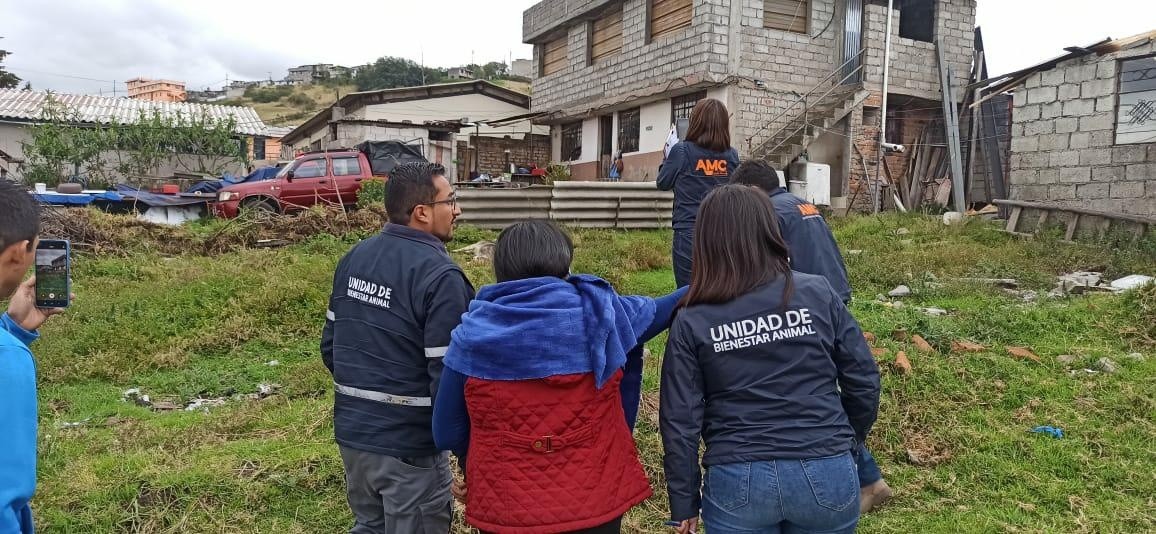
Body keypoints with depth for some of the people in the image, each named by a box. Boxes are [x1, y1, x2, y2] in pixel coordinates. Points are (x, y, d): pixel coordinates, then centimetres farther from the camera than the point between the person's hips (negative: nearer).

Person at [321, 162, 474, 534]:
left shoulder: (354, 258, 3)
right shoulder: (440, 275, -20)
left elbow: (330, 345, 10)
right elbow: (447, 377, -23)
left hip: (351, 433, 7)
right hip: (409, 446, -7)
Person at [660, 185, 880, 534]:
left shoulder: (692, 322, -5)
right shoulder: (818, 294, -4)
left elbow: (680, 421, -4)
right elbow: (864, 381, 2)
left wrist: (685, 502, 6)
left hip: (737, 482, -1)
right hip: (825, 475, 2)